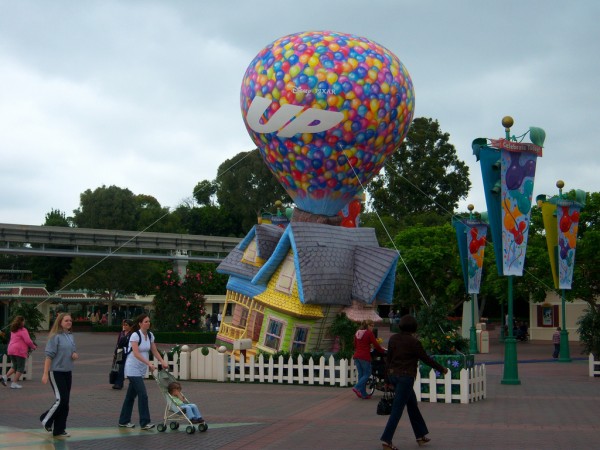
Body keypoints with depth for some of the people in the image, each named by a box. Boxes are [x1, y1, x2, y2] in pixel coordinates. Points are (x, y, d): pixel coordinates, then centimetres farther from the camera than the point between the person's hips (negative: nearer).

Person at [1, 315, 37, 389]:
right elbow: (28, 341, -15)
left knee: (15, 366, 21)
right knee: (20, 368, 3)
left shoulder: (13, 330, 15)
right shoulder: (23, 330, -10)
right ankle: (14, 383, 0)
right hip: (20, 351, -8)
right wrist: (33, 346, 3)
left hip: (11, 350, 8)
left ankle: (5, 377, 3)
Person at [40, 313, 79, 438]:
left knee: (65, 401, 7)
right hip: (56, 372, -7)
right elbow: (49, 356, -14)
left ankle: (59, 429, 14)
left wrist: (75, 355, -1)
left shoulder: (71, 336, 12)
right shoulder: (55, 336, -10)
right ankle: (46, 420, 9)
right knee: (61, 399, -12)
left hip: (68, 372, 7)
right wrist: (45, 374, -18)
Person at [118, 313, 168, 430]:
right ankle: (144, 422, -10)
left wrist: (163, 362, -5)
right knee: (143, 394, -13)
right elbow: (136, 353, -26)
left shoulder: (150, 335, 5)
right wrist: (149, 363, -34)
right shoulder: (135, 335, -17)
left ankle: (124, 421, 21)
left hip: (141, 369, 8)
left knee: (131, 395, 13)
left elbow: (155, 351, 9)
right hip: (133, 369, -8)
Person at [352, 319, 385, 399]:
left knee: (361, 374, 10)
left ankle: (363, 394, 10)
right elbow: (376, 345, -8)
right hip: (365, 357, -7)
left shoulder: (357, 333, 14)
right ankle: (357, 387, -15)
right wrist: (383, 351, 5)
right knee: (367, 374, 2)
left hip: (356, 356, 7)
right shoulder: (369, 333, -7)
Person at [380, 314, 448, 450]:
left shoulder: (393, 338, 5)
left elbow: (388, 358, 10)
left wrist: (389, 376, 19)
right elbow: (426, 359, -6)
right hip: (406, 376, -7)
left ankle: (421, 436, 27)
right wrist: (442, 369, 7)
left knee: (412, 404, 19)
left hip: (393, 374, 7)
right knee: (397, 409, -4)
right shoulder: (413, 342, -13)